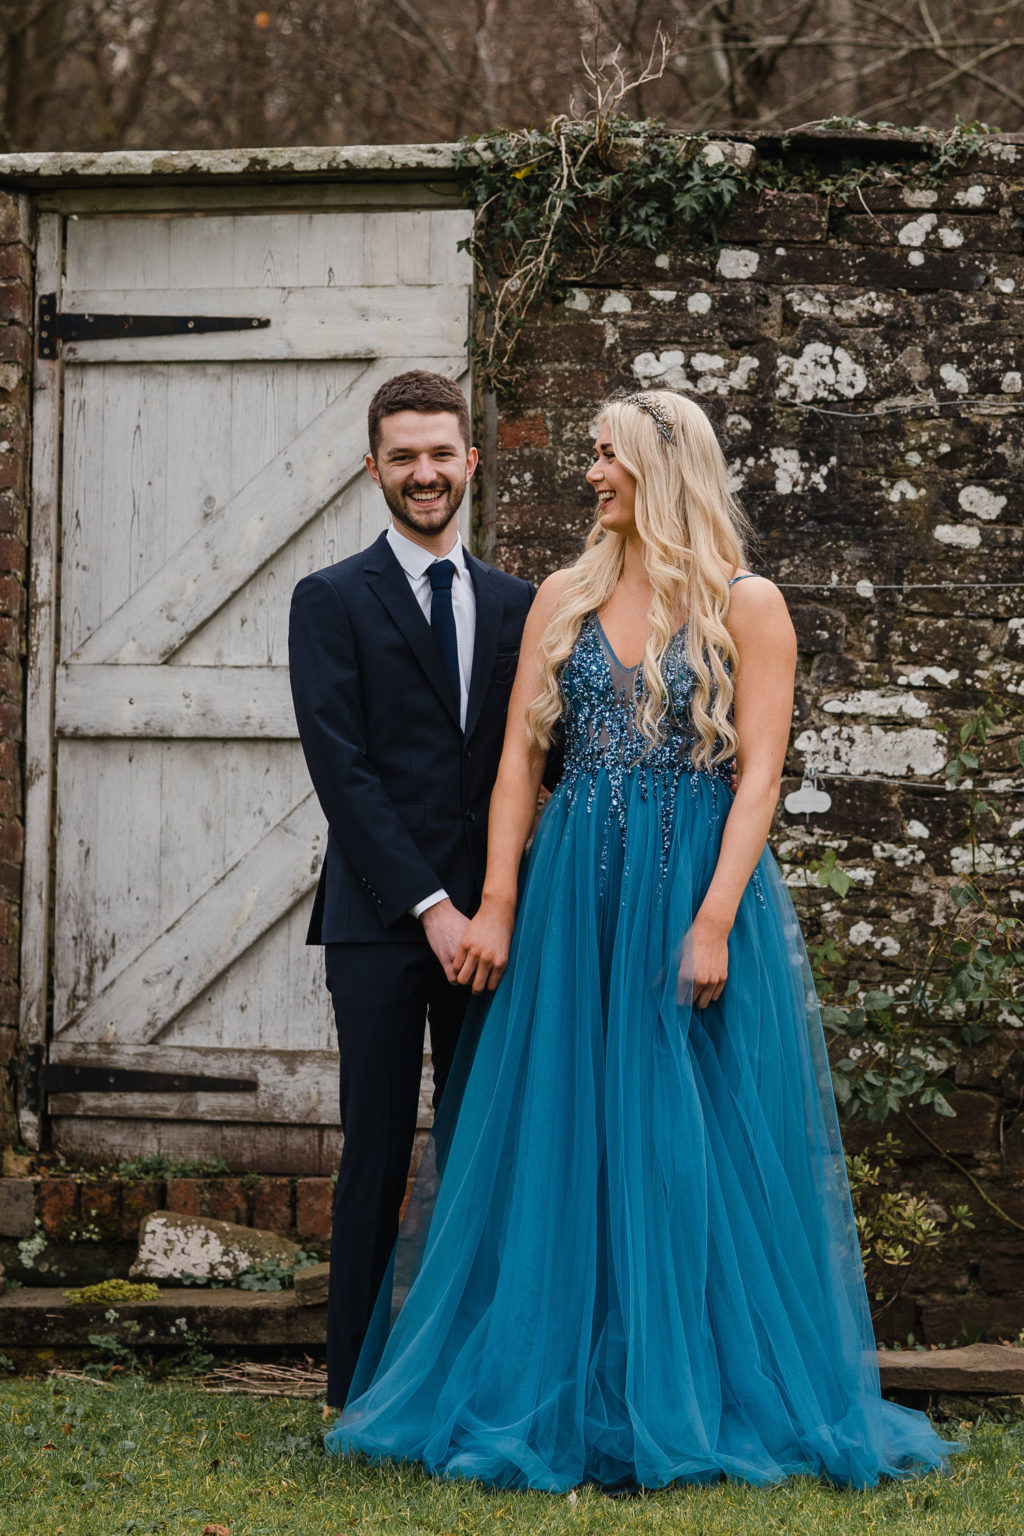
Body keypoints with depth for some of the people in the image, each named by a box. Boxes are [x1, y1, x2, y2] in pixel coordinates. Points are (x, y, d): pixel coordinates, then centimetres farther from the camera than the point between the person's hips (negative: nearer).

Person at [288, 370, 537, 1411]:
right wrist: (429, 906, -13)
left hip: (483, 921, 3)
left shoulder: (514, 604, 13)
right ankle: (361, 1393, 5)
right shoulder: (333, 602, 1)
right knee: (378, 1156, -1)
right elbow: (341, 769, -7)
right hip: (378, 923, -3)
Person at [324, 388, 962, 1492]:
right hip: (576, 892, 4)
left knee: (690, 1145, 0)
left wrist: (713, 921, -17)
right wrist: (498, 904, -2)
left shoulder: (746, 607, -2)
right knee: (566, 1141, 4)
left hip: (697, 888, -4)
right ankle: (570, 1391, 11)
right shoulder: (564, 599, 9)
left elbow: (759, 776, -8)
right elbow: (520, 757, 6)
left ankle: (687, 1397, 9)